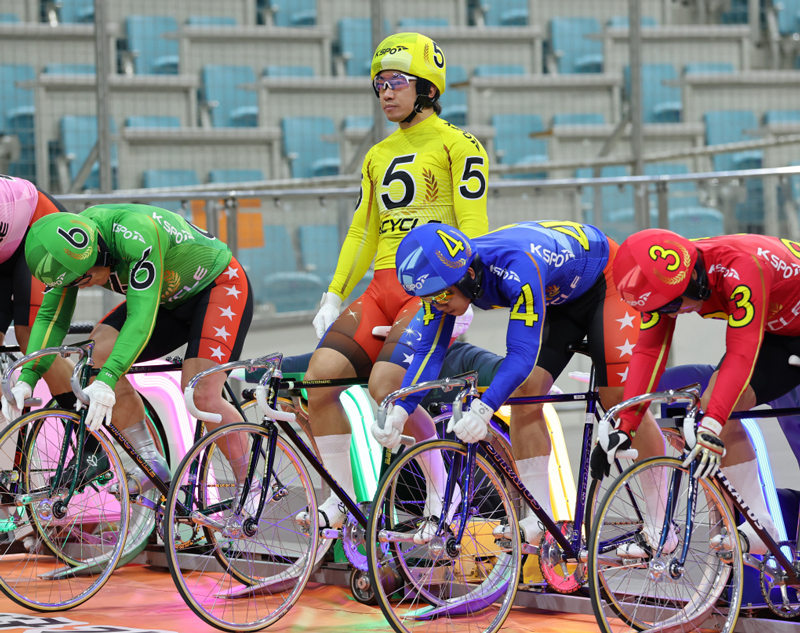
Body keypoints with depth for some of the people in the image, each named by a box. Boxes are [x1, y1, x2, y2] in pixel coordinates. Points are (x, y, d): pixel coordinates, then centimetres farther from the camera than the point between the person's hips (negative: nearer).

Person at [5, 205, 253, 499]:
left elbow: (141, 318, -42)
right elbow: (51, 316, -9)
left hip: (219, 286, -7)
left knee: (201, 396, -25)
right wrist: (26, 380, -23)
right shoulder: (69, 252, -15)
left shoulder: (136, 234, -38)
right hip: (171, 298, 7)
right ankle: (151, 461, -6)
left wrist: (107, 380, -51)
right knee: (99, 350, -16)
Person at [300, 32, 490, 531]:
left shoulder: (458, 146, 0)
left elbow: (472, 228, -8)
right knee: (320, 376, -16)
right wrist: (333, 299, 15)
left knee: (385, 385, -26)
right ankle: (342, 497, -5)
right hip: (383, 289, 6)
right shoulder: (378, 157, 20)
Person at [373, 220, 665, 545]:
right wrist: (399, 411, -29)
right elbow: (429, 350, -16)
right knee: (525, 392, -9)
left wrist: (482, 409, -57)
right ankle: (539, 522, -7)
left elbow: (523, 354, -46)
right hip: (558, 297, 7)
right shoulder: (446, 276, -20)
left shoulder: (517, 268, -42)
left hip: (605, 282, -7)